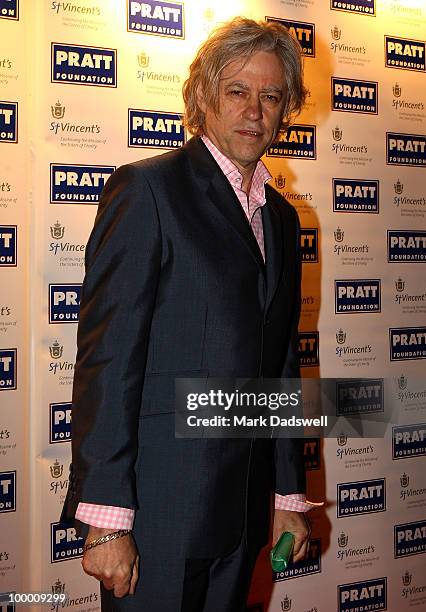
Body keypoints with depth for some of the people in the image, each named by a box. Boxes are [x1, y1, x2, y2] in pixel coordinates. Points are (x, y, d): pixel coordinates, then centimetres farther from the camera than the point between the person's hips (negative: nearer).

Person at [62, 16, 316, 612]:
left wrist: (288, 495, 16)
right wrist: (106, 521, -18)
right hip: (158, 505, -6)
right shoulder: (147, 188, -8)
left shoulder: (281, 217, 13)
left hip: (242, 511, 6)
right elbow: (107, 355, -14)